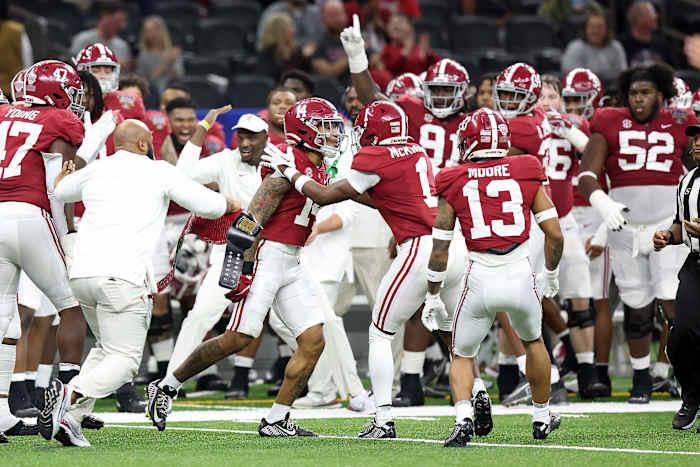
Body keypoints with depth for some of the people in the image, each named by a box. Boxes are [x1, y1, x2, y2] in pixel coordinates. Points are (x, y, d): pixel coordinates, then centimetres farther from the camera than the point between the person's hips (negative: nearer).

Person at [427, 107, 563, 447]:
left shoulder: (455, 184, 3)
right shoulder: (526, 175, 5)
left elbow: (439, 249, 5)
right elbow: (555, 234, 5)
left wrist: (433, 294, 16)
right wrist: (550, 274, 21)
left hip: (480, 280, -1)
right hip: (520, 277, 1)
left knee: (462, 355, 16)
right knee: (533, 341, 30)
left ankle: (464, 417, -9)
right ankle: (542, 417, 40)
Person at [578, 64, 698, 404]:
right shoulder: (610, 124, 1)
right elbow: (586, 175, -6)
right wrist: (601, 202, -24)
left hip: (668, 226, -1)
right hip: (625, 228, 1)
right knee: (636, 309, 8)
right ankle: (641, 377, 23)